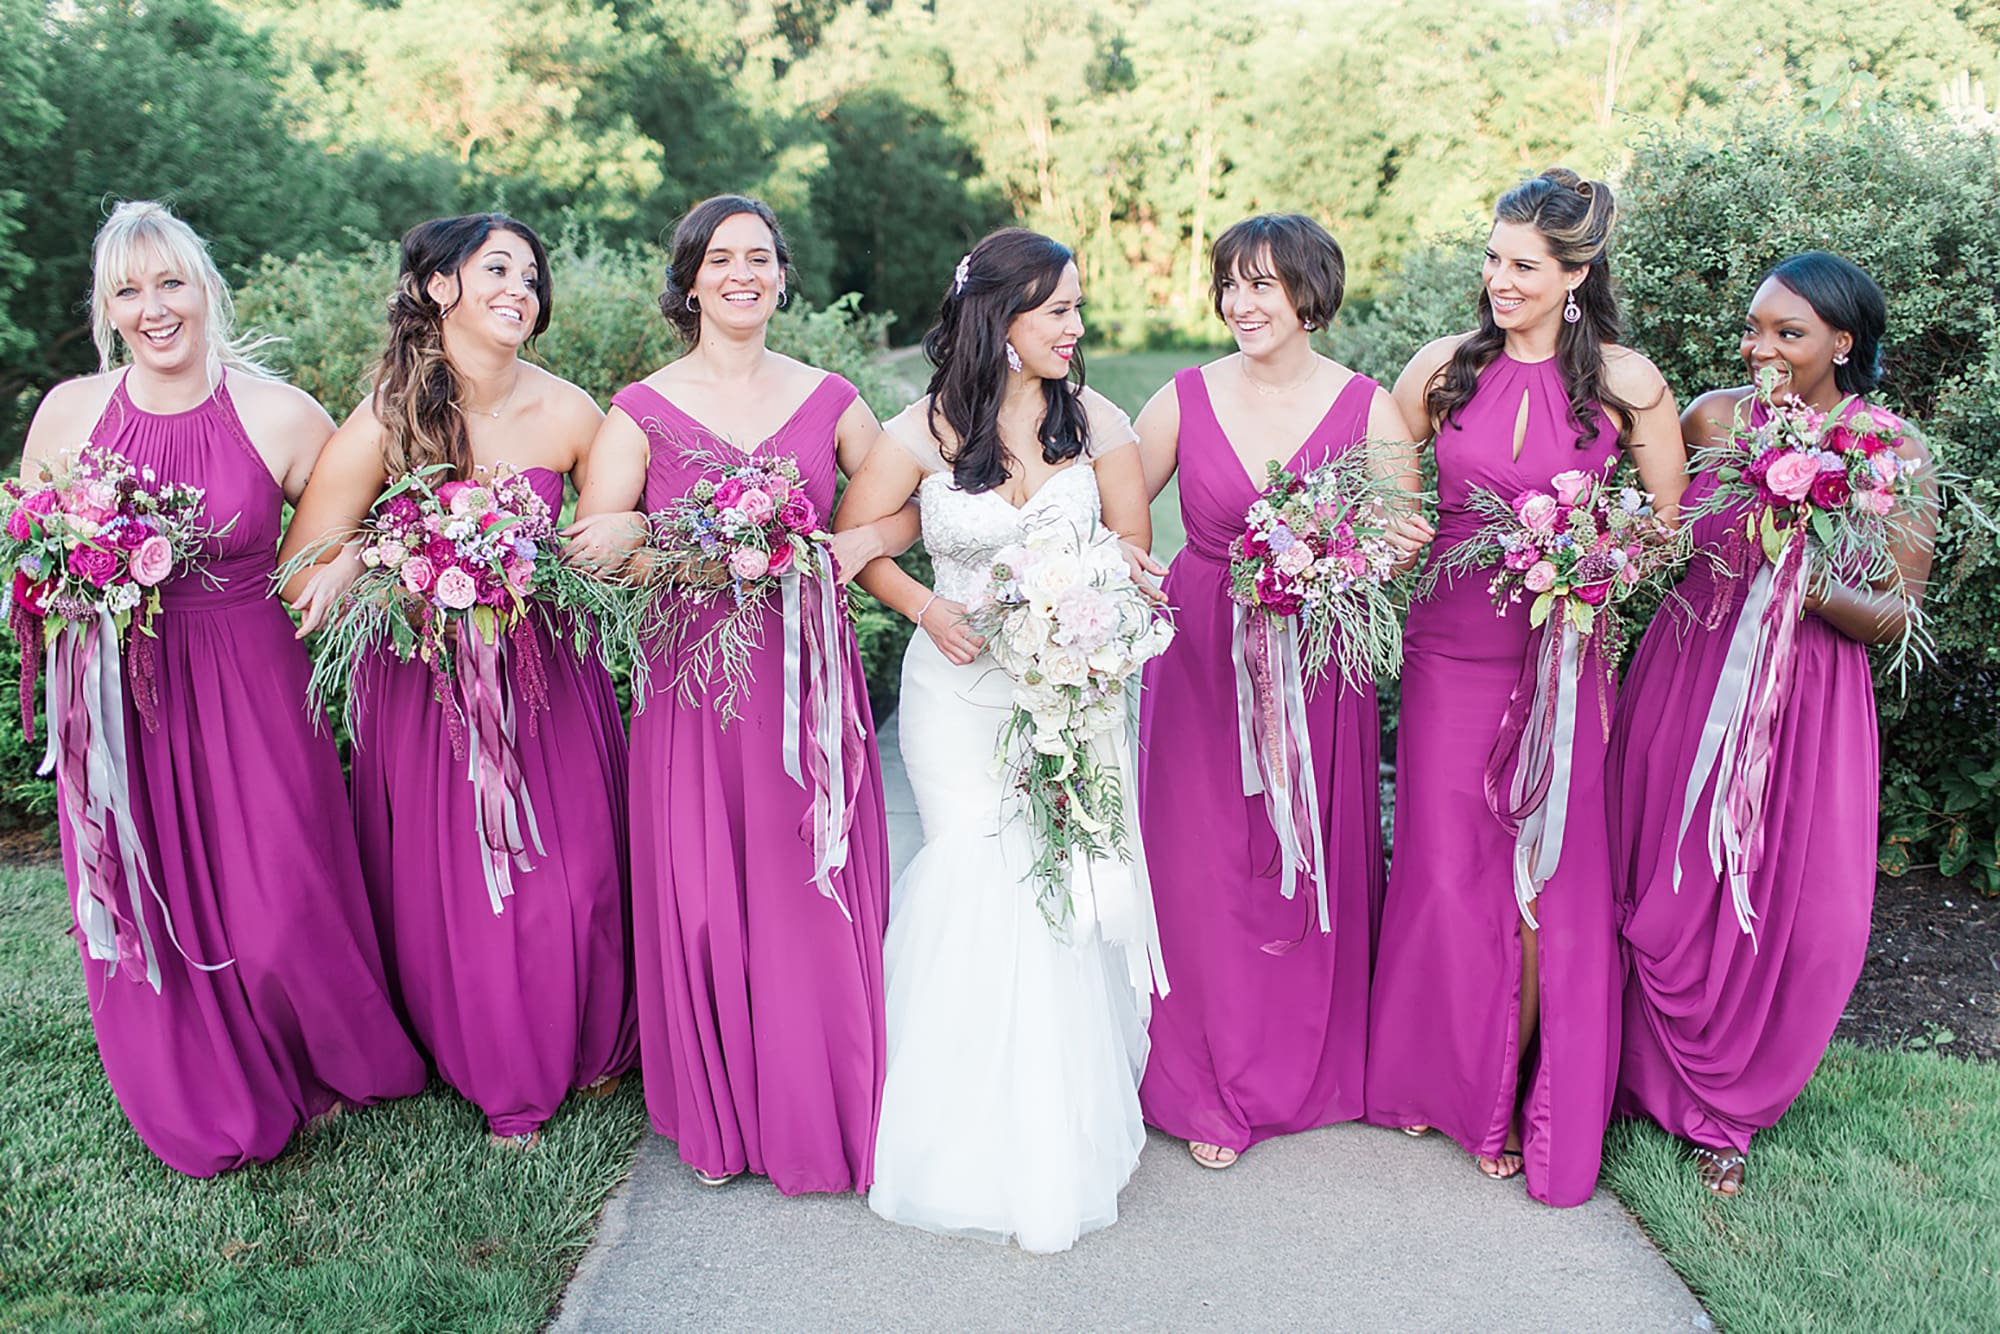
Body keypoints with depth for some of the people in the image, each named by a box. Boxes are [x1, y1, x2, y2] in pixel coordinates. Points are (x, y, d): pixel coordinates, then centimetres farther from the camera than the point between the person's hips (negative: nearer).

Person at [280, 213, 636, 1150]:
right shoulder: (384, 422, -15)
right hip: (424, 682, -1)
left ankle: (592, 1046, 39)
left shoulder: (567, 415, -10)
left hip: (546, 678, 1)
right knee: (456, 891, 8)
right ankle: (504, 1081, 34)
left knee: (575, 879, 8)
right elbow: (297, 580, -13)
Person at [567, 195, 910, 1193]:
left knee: (816, 893, 3)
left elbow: (910, 510, 10)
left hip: (811, 673, 1)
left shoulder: (830, 400, 7)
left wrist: (859, 542, -10)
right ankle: (717, 1117, 24)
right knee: (701, 897, 3)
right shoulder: (642, 410, 2)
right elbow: (588, 549, -5)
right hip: (694, 675, -1)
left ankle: (820, 1110, 23)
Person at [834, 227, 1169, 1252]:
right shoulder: (923, 432, -3)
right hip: (959, 687, -1)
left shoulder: (1096, 421, 1)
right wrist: (925, 607, -9)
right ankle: (976, 1138, 12)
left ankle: (1057, 1139, 15)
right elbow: (852, 540, 6)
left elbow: (1133, 547, 7)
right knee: (973, 884, -7)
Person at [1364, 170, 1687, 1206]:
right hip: (1450, 645, 1)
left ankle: (1522, 1099, 22)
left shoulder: (1624, 382, -2)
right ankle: (1439, 1076, 28)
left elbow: (1672, 522, 5)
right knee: (1445, 868, 6)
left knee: (1545, 875, 4)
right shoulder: (1446, 365, 1)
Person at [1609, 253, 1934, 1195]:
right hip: (1687, 682, 1)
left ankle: (1730, 1107, 27)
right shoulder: (1712, 418, -2)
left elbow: (1897, 618, -6)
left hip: (1809, 701, 0)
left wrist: (1811, 587, -25)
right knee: (1665, 894, 6)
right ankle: (1658, 1079, 32)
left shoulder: (1893, 450, -5)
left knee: (1800, 917, 1)